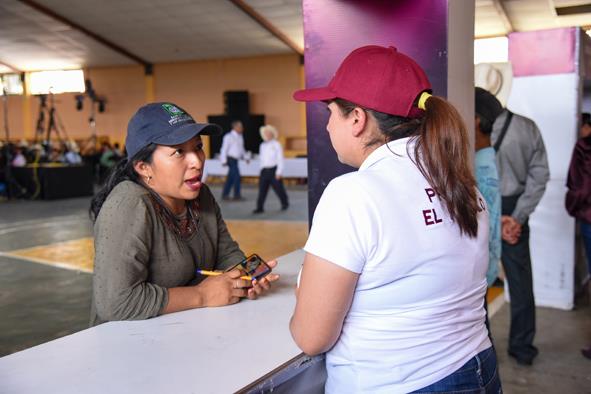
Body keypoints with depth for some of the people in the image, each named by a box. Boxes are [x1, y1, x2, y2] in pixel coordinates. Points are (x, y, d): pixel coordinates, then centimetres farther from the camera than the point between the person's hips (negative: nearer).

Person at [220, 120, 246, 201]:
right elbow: (224, 149, -12)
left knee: (230, 178, 10)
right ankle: (237, 195, -5)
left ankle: (225, 195, 16)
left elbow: (241, 148, 21)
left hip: (236, 160, 8)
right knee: (237, 176, -11)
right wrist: (224, 161, -16)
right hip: (231, 159, -8)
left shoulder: (240, 137, 12)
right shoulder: (229, 136, -11)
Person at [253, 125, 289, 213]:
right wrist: (261, 170, 13)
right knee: (262, 189, -1)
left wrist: (279, 172, -12)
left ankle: (285, 203, 26)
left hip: (273, 170, -5)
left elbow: (280, 159, -6)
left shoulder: (276, 145, -3)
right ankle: (260, 208, 1)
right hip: (264, 170, 5)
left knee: (278, 188, 5)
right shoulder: (262, 145, 13)